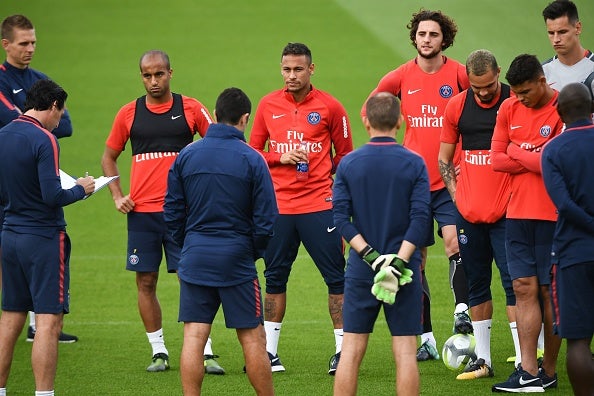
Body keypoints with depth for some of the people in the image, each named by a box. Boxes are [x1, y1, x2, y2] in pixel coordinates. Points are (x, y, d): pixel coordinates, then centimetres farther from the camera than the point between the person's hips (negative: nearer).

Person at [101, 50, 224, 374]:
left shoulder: (191, 109, 1)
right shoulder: (129, 113, 6)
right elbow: (109, 157, 17)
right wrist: (116, 195, 5)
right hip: (141, 212, 2)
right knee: (145, 282, 3)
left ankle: (205, 353, -2)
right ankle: (159, 352, 13)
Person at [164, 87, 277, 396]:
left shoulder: (186, 156, 2)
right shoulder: (251, 160, -7)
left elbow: (172, 212, 7)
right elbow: (266, 219, -6)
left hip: (195, 258, 3)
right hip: (236, 260, -3)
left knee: (193, 338, 2)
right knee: (252, 337, 5)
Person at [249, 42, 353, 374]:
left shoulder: (330, 107, 0)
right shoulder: (268, 105, 6)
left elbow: (344, 153, 8)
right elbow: (254, 151, 11)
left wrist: (324, 175, -2)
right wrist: (281, 159, -6)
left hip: (319, 206, -2)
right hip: (278, 206, 2)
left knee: (336, 277, -3)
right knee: (275, 278, 8)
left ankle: (343, 350, 1)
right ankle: (270, 352, 15)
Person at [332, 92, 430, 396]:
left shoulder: (348, 163, 0)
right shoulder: (414, 164, -4)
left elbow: (341, 217, -6)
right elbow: (420, 218, -12)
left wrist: (369, 254, -9)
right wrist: (399, 260, -13)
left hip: (361, 269, 1)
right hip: (405, 270, -1)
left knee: (351, 350, 6)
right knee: (405, 351, 1)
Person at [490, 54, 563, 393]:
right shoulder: (510, 109, 9)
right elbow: (496, 160, 6)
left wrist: (517, 152, -4)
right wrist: (535, 159, -6)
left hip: (552, 216, -5)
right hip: (518, 213, 5)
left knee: (549, 289, 0)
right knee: (524, 288, 0)